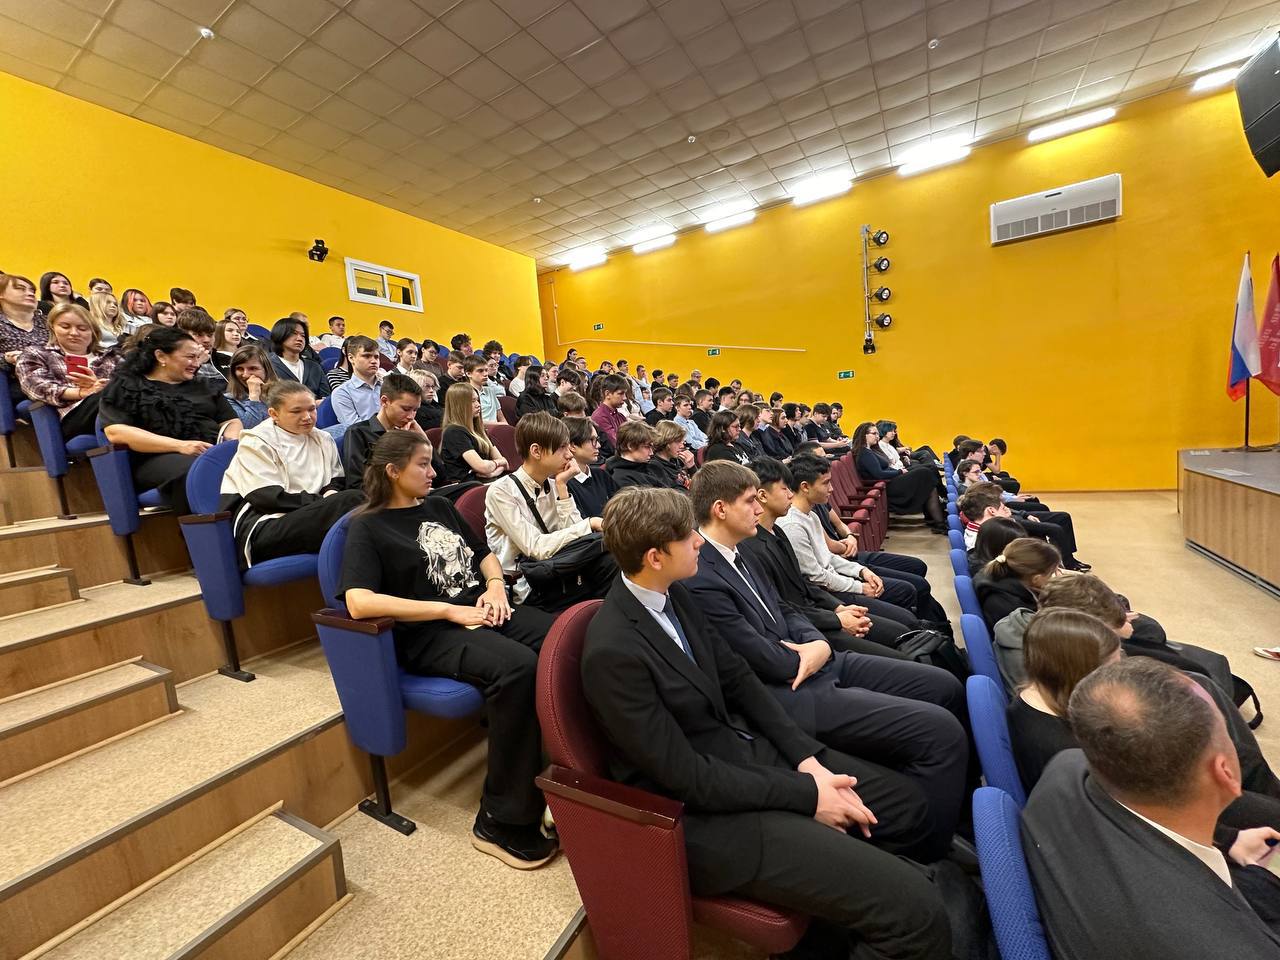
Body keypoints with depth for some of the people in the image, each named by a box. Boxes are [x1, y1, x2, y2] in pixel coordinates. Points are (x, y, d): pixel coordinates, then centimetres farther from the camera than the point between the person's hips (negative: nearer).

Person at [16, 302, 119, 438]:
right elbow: (37, 387, 6)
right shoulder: (36, 354, 26)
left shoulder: (110, 356, 32)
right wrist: (81, 392, -14)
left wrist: (102, 386, -10)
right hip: (74, 415, -3)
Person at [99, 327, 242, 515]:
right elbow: (116, 432, -3)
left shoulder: (202, 386, 27)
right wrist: (179, 445, -17)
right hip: (159, 458, -4)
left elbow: (232, 421, 23)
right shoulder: (125, 386, 12)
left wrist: (231, 440, -4)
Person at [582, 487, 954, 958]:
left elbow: (737, 676, 5)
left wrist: (807, 757, -5)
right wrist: (806, 794, -14)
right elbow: (687, 776, -22)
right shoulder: (612, 652, -27)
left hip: (749, 750, 8)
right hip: (708, 811, -8)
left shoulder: (673, 594, -3)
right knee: (914, 908, -15)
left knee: (907, 806, 14)